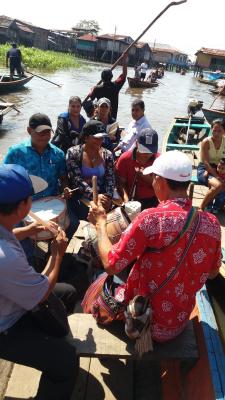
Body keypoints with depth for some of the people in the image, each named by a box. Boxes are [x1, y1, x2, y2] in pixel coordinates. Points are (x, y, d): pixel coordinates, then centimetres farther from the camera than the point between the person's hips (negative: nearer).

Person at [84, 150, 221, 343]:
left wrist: (100, 223, -9)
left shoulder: (151, 219, -29)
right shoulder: (212, 223, -13)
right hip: (180, 324, 5)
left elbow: (111, 265, -22)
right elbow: (212, 273, 2)